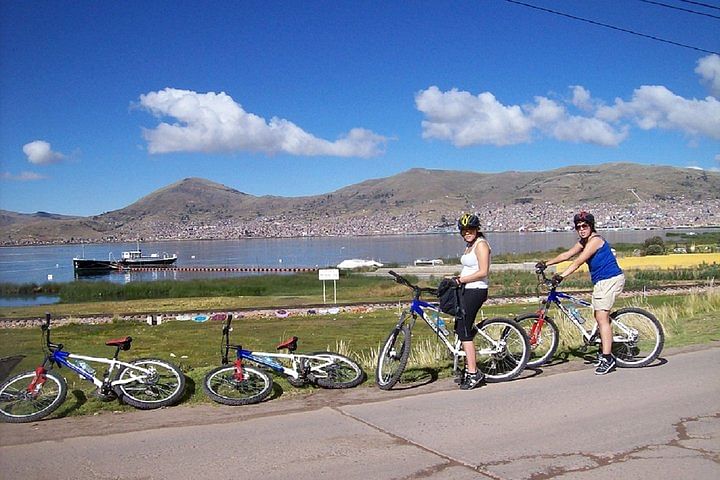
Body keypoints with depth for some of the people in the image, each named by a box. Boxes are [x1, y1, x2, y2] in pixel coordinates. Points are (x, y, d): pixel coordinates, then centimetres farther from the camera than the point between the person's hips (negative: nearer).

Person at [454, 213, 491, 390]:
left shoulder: (481, 244, -12)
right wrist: (457, 279, 6)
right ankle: (469, 368, 21)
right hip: (466, 290, 10)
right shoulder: (470, 245, 18)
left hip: (475, 291, -10)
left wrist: (461, 279, -17)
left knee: (464, 331, -9)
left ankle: (473, 373, -4)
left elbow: (483, 272, -19)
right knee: (460, 328, 12)